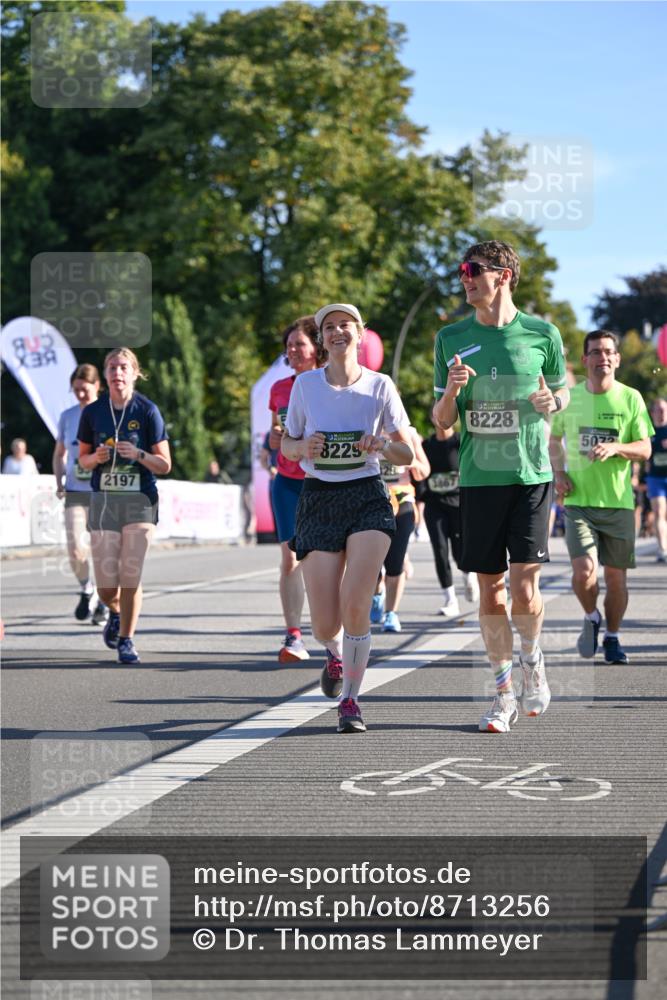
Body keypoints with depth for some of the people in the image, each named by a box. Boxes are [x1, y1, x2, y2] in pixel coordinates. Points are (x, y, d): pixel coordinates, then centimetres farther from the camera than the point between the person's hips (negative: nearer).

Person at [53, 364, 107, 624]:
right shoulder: (67, 416, 8)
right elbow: (59, 454, 19)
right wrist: (59, 483, 6)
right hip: (75, 493, 2)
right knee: (76, 550, -13)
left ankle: (104, 602, 19)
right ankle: (86, 590, 13)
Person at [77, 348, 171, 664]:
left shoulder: (147, 411, -4)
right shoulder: (92, 411, 3)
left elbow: (164, 465, -2)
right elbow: (83, 457, 13)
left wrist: (138, 454, -20)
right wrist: (96, 458, -9)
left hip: (140, 499, -2)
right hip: (103, 500, 2)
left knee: (130, 575, -9)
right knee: (106, 587, -1)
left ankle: (126, 640, 7)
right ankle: (116, 613, 34)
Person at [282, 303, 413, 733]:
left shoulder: (380, 386, 2)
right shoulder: (305, 384, 4)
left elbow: (408, 455, 6)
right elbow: (287, 445, 14)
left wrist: (382, 444, -16)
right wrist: (304, 447, -9)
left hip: (368, 498, -1)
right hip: (318, 500, 1)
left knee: (355, 604, -20)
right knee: (326, 625, -5)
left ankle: (350, 701, -1)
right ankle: (336, 653, 35)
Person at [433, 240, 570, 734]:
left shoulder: (542, 334, 0)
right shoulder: (452, 338, 5)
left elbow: (563, 389, 15)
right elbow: (442, 420, 9)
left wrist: (553, 401, -9)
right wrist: (451, 392, -13)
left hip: (531, 475, -2)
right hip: (479, 478, 2)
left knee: (524, 590, -8)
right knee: (490, 592, 4)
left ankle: (532, 658, 22)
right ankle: (504, 692, 18)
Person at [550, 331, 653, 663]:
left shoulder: (630, 398, 0)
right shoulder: (568, 398, 3)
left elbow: (645, 449, 0)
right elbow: (554, 440, 18)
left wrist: (615, 448, -19)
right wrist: (558, 472, 2)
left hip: (618, 502, 0)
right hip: (578, 501, 0)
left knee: (616, 575, 5)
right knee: (583, 570, -16)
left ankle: (612, 637, 25)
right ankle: (591, 618, 14)